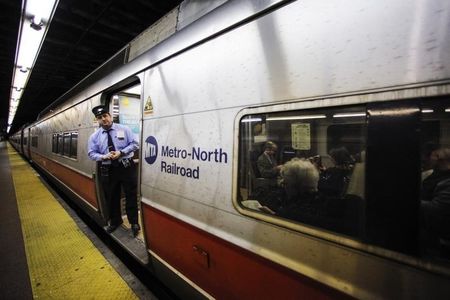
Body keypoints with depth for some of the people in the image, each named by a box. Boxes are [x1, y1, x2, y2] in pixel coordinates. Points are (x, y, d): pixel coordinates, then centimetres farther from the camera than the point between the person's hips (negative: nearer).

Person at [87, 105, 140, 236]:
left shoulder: (124, 129, -2)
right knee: (111, 197, 15)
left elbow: (135, 144, -3)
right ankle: (115, 221, 38)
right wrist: (104, 156, -15)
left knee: (131, 195, 5)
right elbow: (92, 153, 6)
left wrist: (121, 153, -16)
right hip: (107, 170, 3)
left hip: (127, 167, -2)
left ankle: (134, 222, 23)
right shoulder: (94, 136, 4)